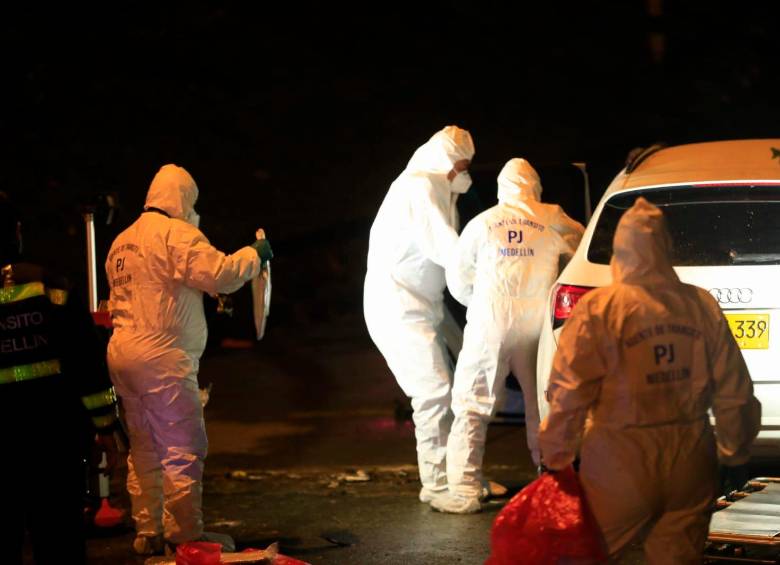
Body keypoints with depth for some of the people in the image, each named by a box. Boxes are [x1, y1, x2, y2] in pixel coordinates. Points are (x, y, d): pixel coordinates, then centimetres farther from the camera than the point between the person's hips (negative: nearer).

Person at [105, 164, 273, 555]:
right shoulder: (176, 233, -10)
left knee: (144, 450, 15)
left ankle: (147, 533, 19)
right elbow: (219, 274, -18)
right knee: (183, 450, -4)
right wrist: (253, 255, -1)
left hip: (123, 355, 9)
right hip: (162, 359, -9)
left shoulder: (122, 242, 18)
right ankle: (185, 535, -3)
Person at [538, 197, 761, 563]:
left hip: (623, 460, -3)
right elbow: (733, 392, 5)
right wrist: (734, 450, 19)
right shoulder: (702, 306, 0)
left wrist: (556, 453, 1)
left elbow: (570, 392, -12)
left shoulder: (599, 309, -11)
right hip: (691, 459, 4)